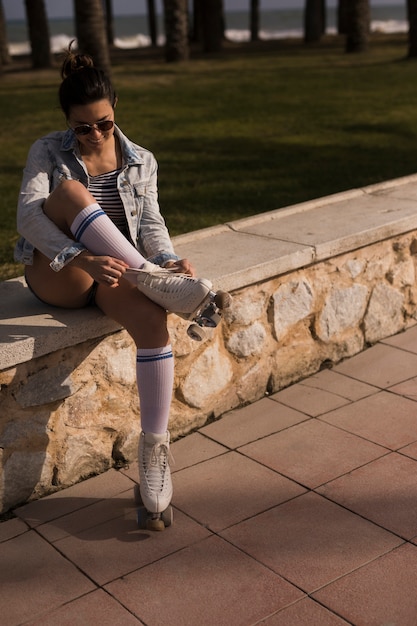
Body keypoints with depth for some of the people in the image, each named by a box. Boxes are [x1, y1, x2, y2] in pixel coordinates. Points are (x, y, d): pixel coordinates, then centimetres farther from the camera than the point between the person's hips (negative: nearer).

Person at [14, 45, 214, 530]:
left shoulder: (141, 161, 11)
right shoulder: (48, 152, 1)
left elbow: (151, 224, 3)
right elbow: (28, 217, -15)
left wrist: (169, 260, -21)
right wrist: (81, 258, -33)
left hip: (115, 271, 2)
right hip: (57, 275, -2)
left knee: (152, 320, -33)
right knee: (70, 192, -31)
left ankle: (153, 447, -27)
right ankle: (153, 281, -37)